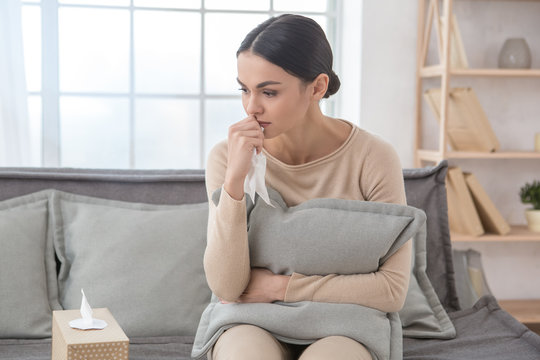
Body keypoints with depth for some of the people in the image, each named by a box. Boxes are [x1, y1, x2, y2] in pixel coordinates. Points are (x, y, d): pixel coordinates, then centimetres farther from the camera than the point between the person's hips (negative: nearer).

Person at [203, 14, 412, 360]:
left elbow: (393, 289, -12)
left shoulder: (373, 158, -13)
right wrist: (234, 179, -25)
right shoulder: (228, 157, -8)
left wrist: (280, 286, -13)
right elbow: (226, 287, -14)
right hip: (254, 326, 1)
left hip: (341, 330, -1)